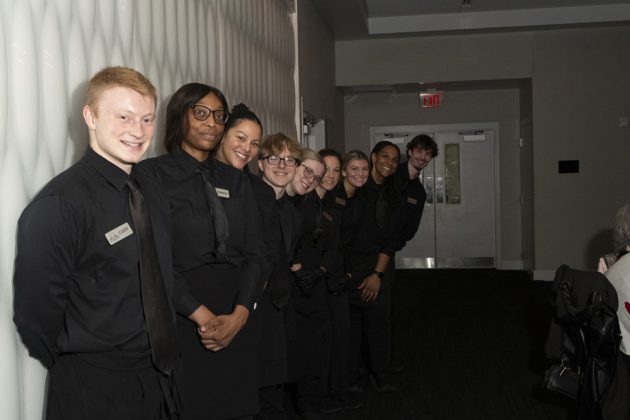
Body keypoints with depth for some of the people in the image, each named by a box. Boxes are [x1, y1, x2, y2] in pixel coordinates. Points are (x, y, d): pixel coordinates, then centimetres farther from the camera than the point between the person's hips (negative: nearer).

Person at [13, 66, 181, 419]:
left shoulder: (155, 195, 4)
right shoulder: (59, 205, -18)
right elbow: (36, 315, -16)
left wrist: (160, 364, 6)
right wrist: (81, 373, -4)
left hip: (162, 383, 7)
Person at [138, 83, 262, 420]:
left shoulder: (236, 180, 12)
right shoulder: (152, 174, -2)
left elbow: (253, 252, 6)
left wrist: (239, 314, -9)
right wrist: (202, 316, -14)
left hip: (236, 322, 4)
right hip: (178, 317, -4)